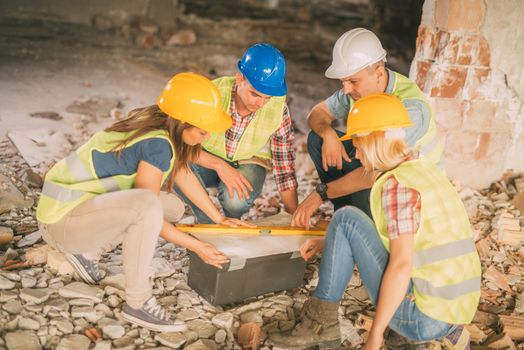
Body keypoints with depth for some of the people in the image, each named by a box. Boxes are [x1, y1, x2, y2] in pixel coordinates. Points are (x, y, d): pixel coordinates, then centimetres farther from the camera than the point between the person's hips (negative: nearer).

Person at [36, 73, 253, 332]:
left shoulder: (162, 125, 1)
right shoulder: (157, 145, -25)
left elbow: (183, 175, 10)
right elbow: (147, 211, -20)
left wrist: (219, 218, 15)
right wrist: (196, 246, -13)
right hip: (62, 220, -9)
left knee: (174, 207, 11)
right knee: (147, 204, -34)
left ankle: (83, 248, 15)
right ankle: (137, 304, -18)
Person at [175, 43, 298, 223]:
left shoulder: (278, 109, -22)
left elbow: (284, 167, -12)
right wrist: (218, 165, -34)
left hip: (249, 163, 0)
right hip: (209, 160, 0)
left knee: (236, 199, -34)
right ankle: (208, 226, -8)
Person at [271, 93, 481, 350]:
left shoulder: (396, 183, -15)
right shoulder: (424, 168, 12)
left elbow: (401, 265, -22)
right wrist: (329, 242, 20)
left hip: (422, 315, -9)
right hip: (458, 311, 9)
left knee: (346, 219, -7)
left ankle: (321, 324, 2)